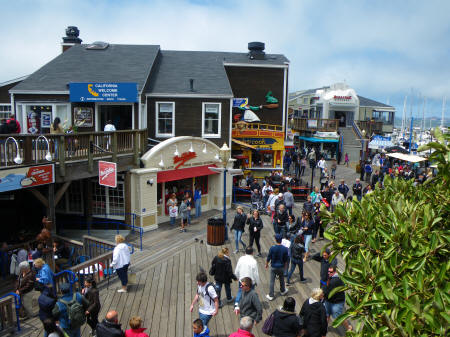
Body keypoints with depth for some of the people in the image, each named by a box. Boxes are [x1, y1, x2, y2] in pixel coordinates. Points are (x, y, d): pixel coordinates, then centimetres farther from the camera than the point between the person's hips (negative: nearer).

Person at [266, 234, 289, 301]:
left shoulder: (272, 248, -18)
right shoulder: (285, 249, -13)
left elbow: (268, 258, -9)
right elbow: (286, 260, -2)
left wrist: (266, 264, 8)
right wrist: (284, 266, 16)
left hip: (273, 267, -2)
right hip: (281, 267, 2)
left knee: (272, 281, 7)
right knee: (281, 280, 24)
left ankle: (270, 296, 14)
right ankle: (283, 291, 45)